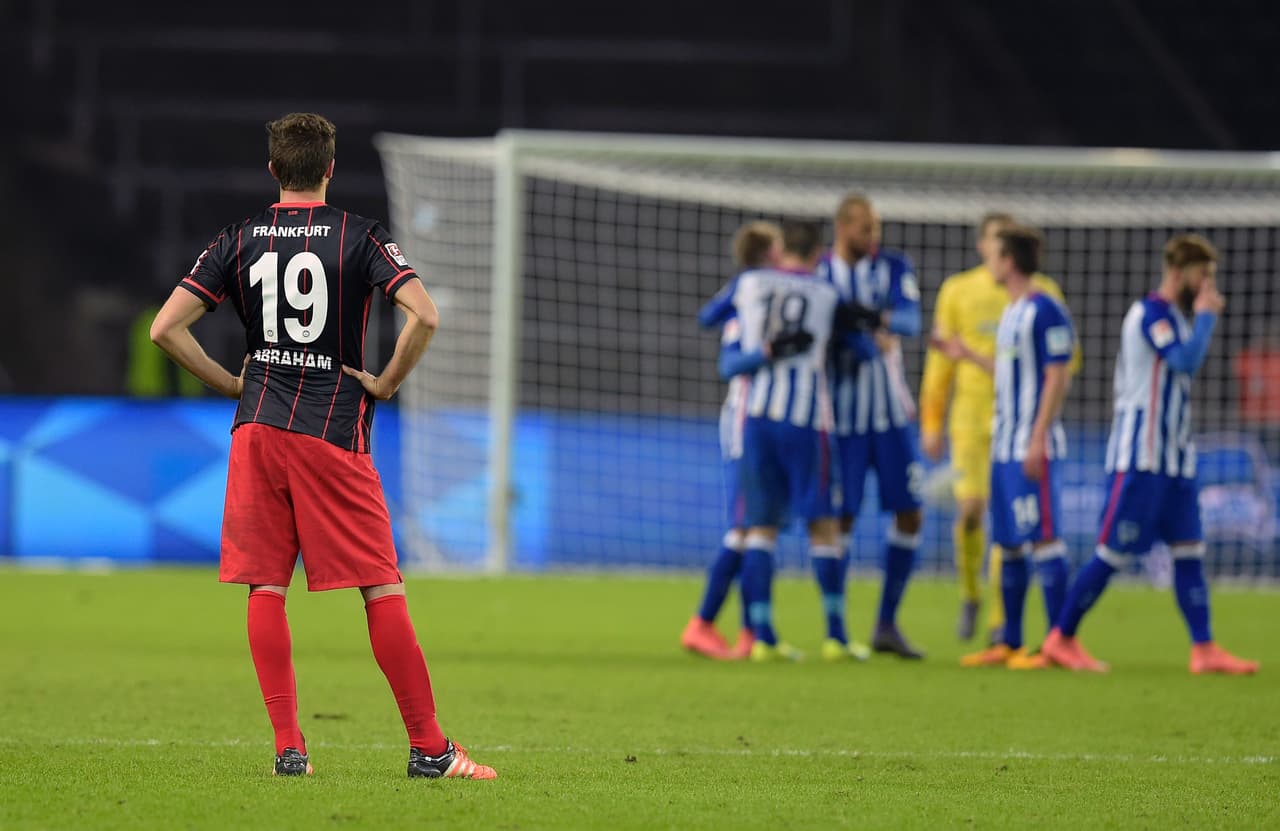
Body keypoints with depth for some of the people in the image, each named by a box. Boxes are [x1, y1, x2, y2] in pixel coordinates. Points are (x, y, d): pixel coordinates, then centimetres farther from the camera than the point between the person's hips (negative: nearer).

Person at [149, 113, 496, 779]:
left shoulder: (239, 241, 6)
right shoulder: (358, 237, -2)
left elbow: (166, 328, 1)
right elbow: (424, 316, -15)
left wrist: (232, 385, 9)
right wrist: (386, 383, -2)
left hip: (257, 427, 3)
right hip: (335, 433, -2)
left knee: (266, 588, 5)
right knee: (382, 590, 0)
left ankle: (288, 747, 0)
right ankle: (428, 748, -1)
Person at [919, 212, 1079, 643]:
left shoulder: (1043, 292, 5)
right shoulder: (958, 291, 7)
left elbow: (1068, 360, 5)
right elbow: (940, 362, 9)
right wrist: (931, 424, 6)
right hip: (971, 415, 0)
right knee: (970, 507, -12)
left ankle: (1000, 620, 5)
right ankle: (970, 595, 14)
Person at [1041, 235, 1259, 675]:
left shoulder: (1174, 317, 16)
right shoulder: (1152, 312, -14)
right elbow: (1186, 361, -26)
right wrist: (1206, 315, -13)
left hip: (1173, 457, 9)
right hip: (1140, 456, -9)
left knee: (1189, 551, 3)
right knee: (1113, 552, -5)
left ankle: (1204, 649, 2)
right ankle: (1062, 638, 5)